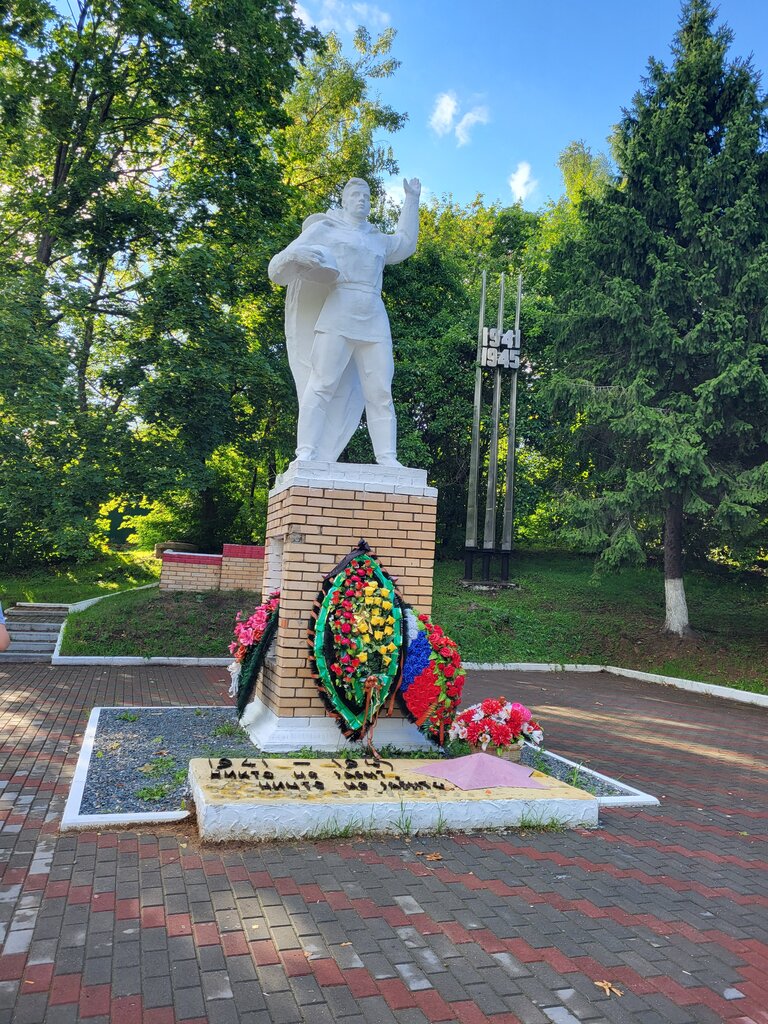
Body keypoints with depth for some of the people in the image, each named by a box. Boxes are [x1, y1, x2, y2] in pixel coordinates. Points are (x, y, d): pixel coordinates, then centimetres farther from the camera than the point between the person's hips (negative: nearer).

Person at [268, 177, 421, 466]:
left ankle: (387, 459, -7)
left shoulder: (378, 239, 31)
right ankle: (305, 454, -17)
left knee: (380, 393, -5)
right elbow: (284, 261, 10)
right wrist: (299, 258, -14)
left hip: (374, 323, 5)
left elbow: (405, 243, 50)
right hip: (337, 317, -4)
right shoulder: (324, 228, 16)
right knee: (321, 385, -14)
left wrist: (411, 201, 49)